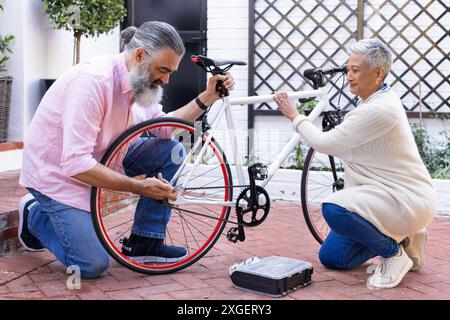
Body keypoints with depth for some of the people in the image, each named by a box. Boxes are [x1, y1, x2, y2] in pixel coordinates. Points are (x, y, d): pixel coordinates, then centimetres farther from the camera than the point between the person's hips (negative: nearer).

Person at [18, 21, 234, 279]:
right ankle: (35, 215, 12)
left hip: (99, 158, 8)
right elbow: (75, 164, -35)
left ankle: (144, 242, 2)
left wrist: (208, 97, -6)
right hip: (57, 171, -8)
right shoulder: (93, 81, -32)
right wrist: (139, 187, -32)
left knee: (170, 151, -5)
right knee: (93, 265, -15)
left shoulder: (140, 81, -5)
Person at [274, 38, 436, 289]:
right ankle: (401, 238, 18)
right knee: (330, 257, 9)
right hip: (387, 193, 10)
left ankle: (394, 253, -10)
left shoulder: (380, 109, -25)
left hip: (408, 200, -10)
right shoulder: (375, 100, 9)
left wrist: (295, 116, -10)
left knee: (334, 210, -34)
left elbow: (325, 143, -23)